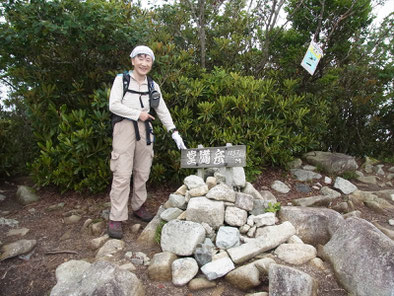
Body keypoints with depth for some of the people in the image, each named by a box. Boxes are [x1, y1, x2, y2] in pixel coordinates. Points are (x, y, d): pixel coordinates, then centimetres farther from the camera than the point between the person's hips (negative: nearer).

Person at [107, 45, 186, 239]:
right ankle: (116, 218, -2)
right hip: (125, 128, -4)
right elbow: (114, 105, -7)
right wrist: (138, 114, -6)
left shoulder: (153, 86, 12)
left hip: (144, 130, 4)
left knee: (142, 173, 9)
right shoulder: (121, 79, 2)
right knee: (122, 175, -8)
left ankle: (138, 206, 26)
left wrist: (174, 133, 3)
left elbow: (162, 111, 11)